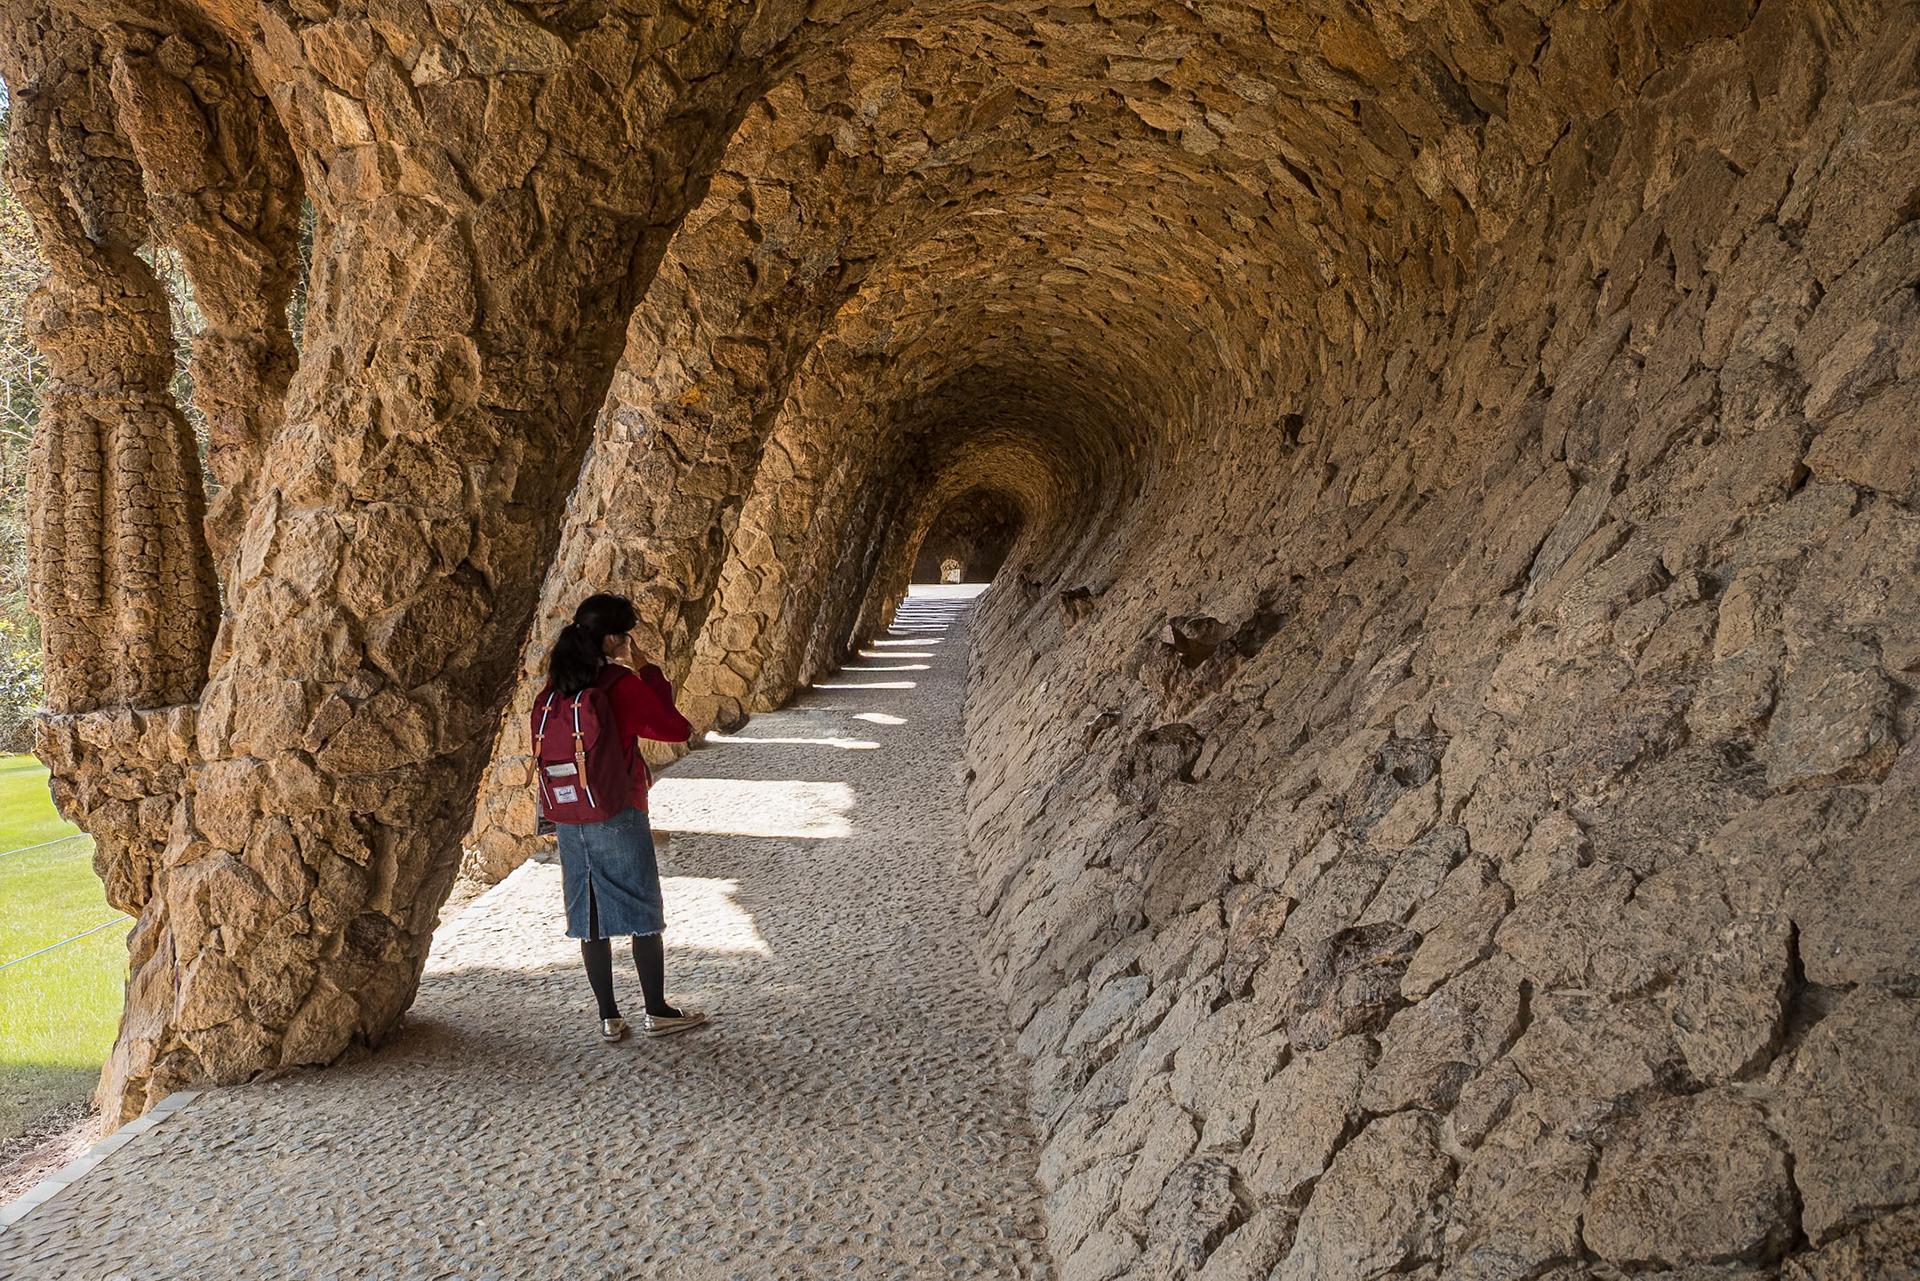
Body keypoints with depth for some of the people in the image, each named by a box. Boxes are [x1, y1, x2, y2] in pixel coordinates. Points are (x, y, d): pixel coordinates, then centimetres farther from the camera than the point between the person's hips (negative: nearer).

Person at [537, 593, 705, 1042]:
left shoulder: (555, 689, 2)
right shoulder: (624, 685, -15)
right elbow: (678, 730, -8)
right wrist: (652, 676, -2)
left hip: (570, 818, 6)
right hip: (620, 817, -5)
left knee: (591, 918, 12)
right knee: (643, 914, 8)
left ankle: (609, 1017, 18)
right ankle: (657, 1011, 16)